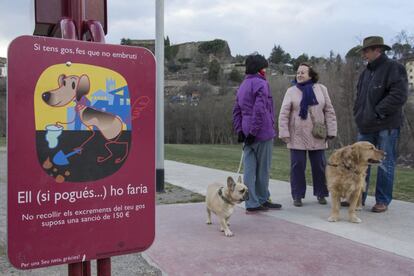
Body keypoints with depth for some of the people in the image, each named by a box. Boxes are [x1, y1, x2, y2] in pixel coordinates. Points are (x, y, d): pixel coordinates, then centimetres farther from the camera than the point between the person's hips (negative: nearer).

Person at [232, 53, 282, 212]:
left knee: (249, 169, 5)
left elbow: (236, 110, 14)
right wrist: (253, 131, -19)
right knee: (263, 169, 6)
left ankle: (252, 203, 8)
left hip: (247, 133, 7)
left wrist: (240, 130, 10)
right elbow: (259, 109, -21)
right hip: (262, 133, -7)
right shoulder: (261, 84, -11)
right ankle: (263, 200, 19)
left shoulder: (243, 85, 15)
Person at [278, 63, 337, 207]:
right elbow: (284, 114, -2)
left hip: (317, 137, 1)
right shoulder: (291, 91, 2)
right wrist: (284, 133, -10)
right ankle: (297, 196, 12)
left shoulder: (321, 89, 5)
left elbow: (329, 112, 5)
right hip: (297, 137, -1)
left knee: (319, 166, 7)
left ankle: (321, 194, 23)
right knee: (298, 166, 1)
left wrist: (331, 131, 0)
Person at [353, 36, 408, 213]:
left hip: (386, 126, -7)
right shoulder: (366, 72, 15)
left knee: (385, 164, 2)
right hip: (366, 126, 7)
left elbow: (399, 96, -19)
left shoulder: (394, 68, -8)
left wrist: (378, 112, -18)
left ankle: (383, 201, 11)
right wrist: (359, 114, 8)